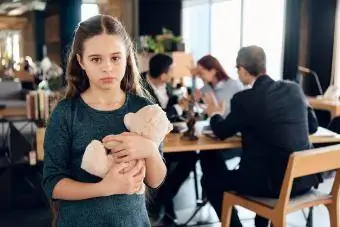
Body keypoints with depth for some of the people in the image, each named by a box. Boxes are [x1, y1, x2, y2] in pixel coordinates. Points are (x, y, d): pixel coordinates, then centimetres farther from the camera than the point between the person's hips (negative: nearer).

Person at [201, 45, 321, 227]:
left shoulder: (244, 99, -12)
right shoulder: (294, 89, 3)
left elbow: (222, 132, 4)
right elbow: (312, 126, 17)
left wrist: (214, 114, 26)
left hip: (272, 182, -6)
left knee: (211, 181, 15)